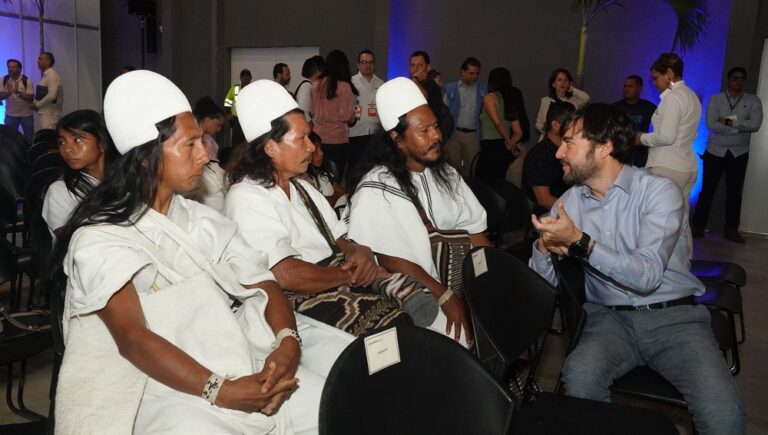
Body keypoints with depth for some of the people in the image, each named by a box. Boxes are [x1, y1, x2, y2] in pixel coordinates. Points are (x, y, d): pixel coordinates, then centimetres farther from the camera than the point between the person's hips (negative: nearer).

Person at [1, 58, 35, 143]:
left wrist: (18, 92, -30)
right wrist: (9, 92, -27)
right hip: (10, 115, 2)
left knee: (29, 138, 5)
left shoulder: (27, 81, -11)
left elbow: (31, 98, -15)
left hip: (26, 114, -2)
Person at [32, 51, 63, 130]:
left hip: (49, 114, -10)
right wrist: (35, 103, 5)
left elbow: (52, 95, -22)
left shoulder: (52, 75, -13)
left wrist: (37, 105, -12)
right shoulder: (45, 75, 16)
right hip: (43, 113, 10)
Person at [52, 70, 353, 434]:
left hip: (239, 360, 5)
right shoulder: (99, 238, -4)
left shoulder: (203, 219, 14)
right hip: (165, 384, -5)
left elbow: (263, 284, 7)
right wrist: (220, 391, -27)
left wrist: (288, 341, -14)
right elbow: (131, 337, -16)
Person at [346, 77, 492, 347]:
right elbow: (390, 258, -18)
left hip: (458, 279, 7)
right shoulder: (376, 189, -13)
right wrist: (445, 297, -21)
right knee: (464, 333, -24)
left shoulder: (444, 173, 11)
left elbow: (474, 227, 6)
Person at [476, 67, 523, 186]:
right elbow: (518, 132, 14)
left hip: (491, 148, -8)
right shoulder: (509, 101, 15)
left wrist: (508, 142, -9)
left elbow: (497, 122, -21)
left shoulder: (490, 98, -6)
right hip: (504, 150, 8)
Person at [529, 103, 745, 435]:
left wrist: (578, 242, -25)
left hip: (673, 316, -2)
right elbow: (544, 283, 4)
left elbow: (647, 276, -19)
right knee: (579, 376, -29)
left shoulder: (660, 191, -6)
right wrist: (543, 248, -17)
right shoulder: (569, 202, 6)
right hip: (609, 317, 3)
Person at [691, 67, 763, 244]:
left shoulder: (753, 101, 1)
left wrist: (729, 122, -17)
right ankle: (697, 227, 8)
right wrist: (740, 128, -19)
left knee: (734, 192, 7)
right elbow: (711, 125, -16)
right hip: (715, 151, -1)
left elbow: (755, 125, -14)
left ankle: (731, 230, 15)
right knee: (707, 190, 1)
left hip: (739, 154, 1)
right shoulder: (715, 100, -2)